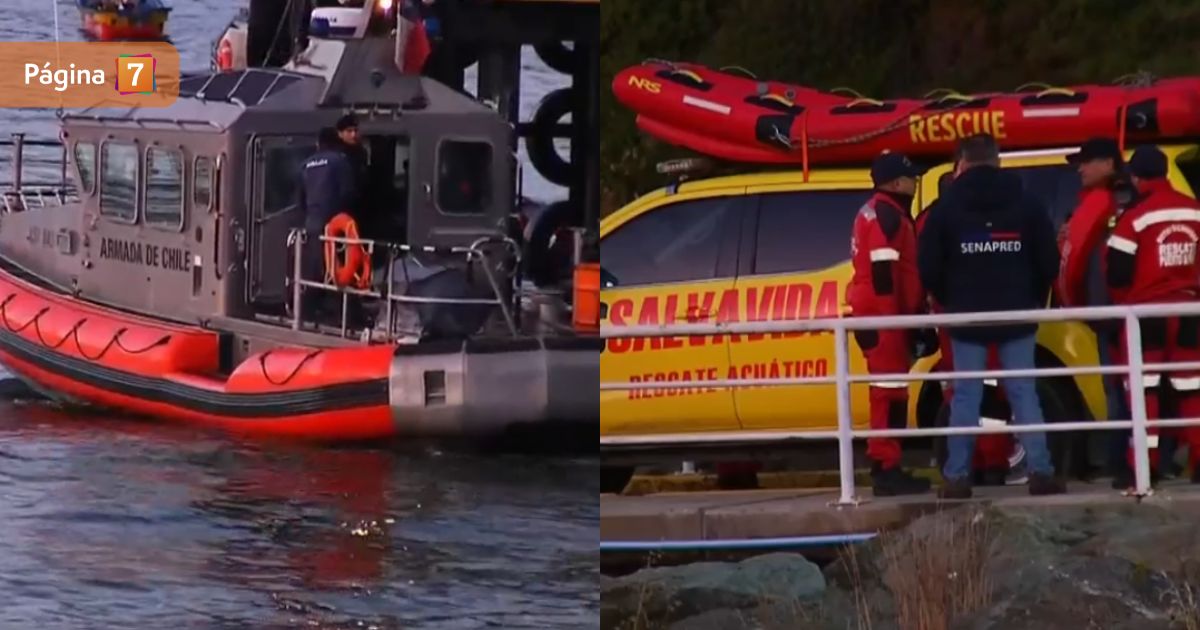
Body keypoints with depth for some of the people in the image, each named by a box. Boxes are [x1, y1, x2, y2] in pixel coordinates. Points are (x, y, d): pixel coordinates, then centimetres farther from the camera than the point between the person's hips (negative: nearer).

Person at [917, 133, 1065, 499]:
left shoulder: (947, 209, -2)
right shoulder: (1026, 205, 2)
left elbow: (928, 267, -3)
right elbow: (1049, 262, 3)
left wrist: (948, 301, 13)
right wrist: (1034, 300, 17)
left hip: (967, 317, -1)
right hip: (1017, 316, 1)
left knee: (966, 396, 2)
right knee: (1023, 393, 3)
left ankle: (957, 477, -1)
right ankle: (1040, 472, -4)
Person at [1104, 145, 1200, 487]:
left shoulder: (1135, 216, -13)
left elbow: (1117, 271, -10)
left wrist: (1126, 300, 8)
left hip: (1147, 311, -5)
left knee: (1144, 389, -2)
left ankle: (1144, 467, -8)